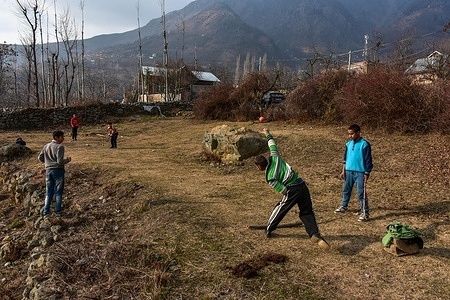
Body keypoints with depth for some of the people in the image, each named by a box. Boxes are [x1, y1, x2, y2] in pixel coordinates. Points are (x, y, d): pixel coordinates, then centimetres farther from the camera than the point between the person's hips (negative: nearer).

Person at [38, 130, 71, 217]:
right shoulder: (60, 147, -14)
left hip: (48, 170, 5)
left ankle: (46, 211, 12)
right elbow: (60, 161, -19)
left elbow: (40, 158, 9)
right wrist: (68, 160, -1)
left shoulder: (46, 146, 6)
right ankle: (58, 211, 12)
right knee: (58, 191, 6)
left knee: (49, 192, 12)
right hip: (58, 170, -5)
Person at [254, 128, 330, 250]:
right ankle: (315, 234, -9)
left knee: (279, 209, 17)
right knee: (307, 212, 9)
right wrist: (267, 134, 36)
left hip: (292, 191, -5)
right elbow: (272, 144, 20)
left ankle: (268, 231, 35)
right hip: (302, 185, 6)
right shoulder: (274, 158, 4)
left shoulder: (269, 178, -9)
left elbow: (283, 190, -13)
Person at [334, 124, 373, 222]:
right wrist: (343, 171, 13)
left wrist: (366, 174, -11)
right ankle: (344, 206, 37)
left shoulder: (364, 144, -11)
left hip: (360, 172, -6)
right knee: (346, 190, 19)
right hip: (349, 171, 6)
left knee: (361, 193, -3)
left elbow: (368, 160, -10)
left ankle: (365, 213, 5)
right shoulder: (348, 144, 7)